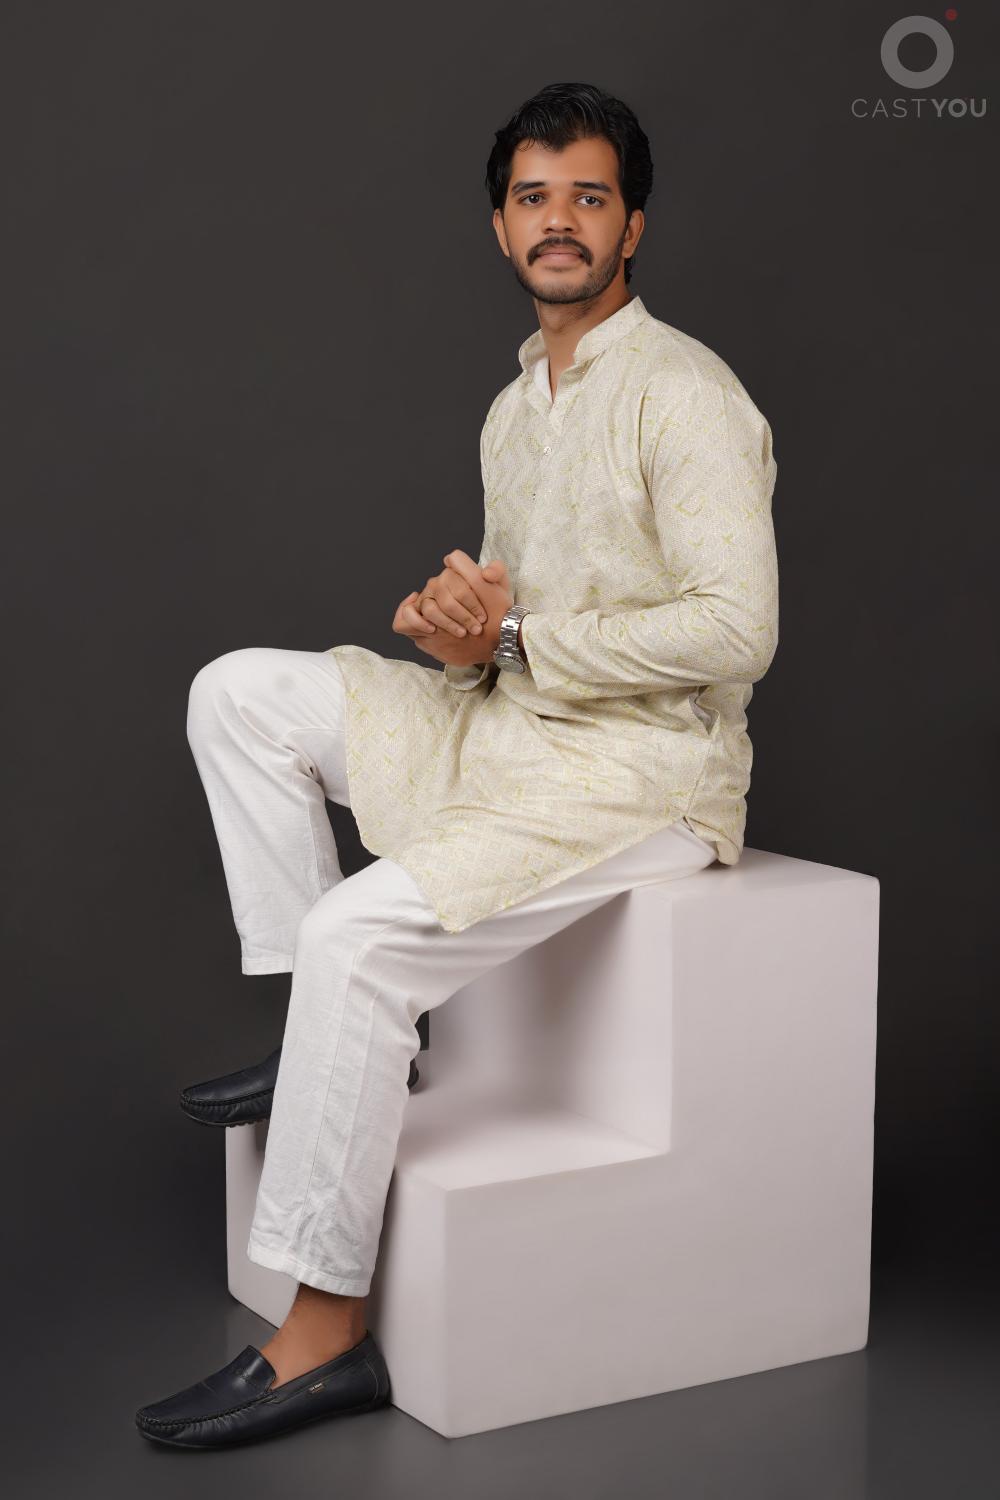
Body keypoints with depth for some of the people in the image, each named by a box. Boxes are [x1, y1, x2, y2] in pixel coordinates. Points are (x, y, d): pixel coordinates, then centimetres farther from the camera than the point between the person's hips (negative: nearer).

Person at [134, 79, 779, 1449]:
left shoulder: (683, 394, -12)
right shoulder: (515, 410, 16)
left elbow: (736, 628, -21)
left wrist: (515, 642, -15)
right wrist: (458, 617, -3)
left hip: (644, 769, -9)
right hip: (511, 726, 9)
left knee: (361, 933, -26)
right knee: (240, 693, 0)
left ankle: (326, 1333, -18)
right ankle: (333, 1035, 0)